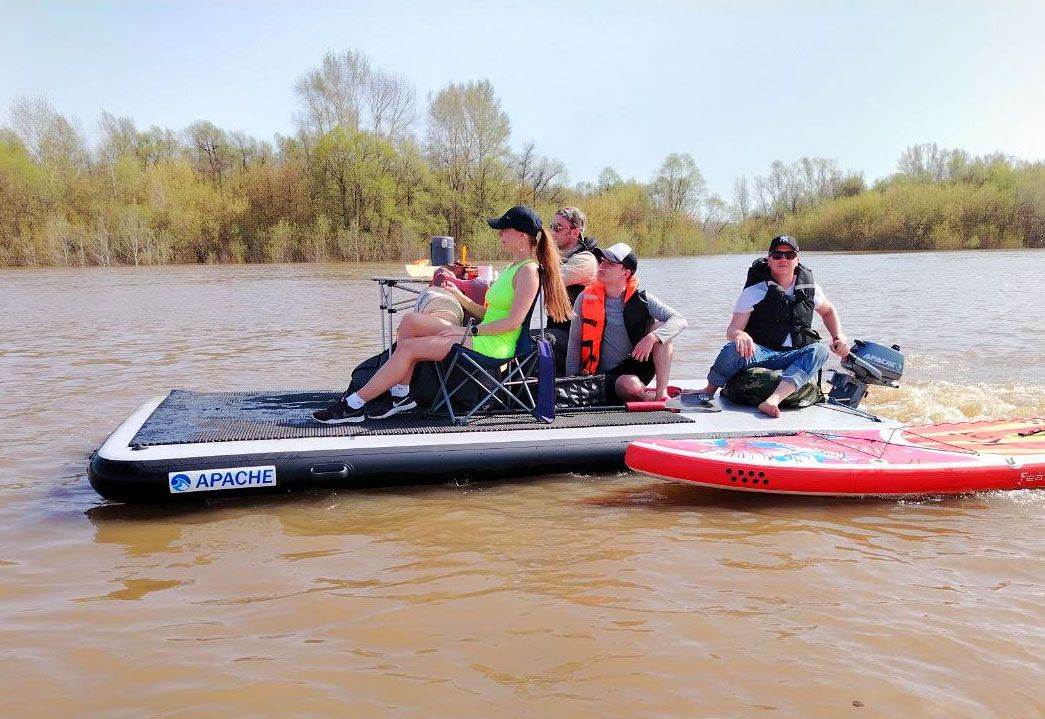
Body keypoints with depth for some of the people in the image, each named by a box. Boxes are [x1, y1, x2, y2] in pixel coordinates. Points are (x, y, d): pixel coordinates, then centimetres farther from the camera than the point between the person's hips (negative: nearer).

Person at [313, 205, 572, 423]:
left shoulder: (528, 271, -11)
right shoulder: (511, 268, 20)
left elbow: (513, 321, -19)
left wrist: (470, 330, -15)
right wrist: (460, 296, 16)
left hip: (493, 347, -10)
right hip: (481, 337, 10)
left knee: (408, 347, -14)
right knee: (410, 321, -3)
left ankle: (353, 405, -6)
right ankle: (400, 393, -5)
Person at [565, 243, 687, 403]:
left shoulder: (640, 299, -2)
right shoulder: (586, 298, -3)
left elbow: (680, 321, -11)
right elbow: (574, 344, 1)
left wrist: (652, 338, -29)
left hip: (637, 367, 3)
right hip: (606, 376, -3)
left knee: (660, 328, -18)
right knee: (631, 385, -36)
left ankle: (661, 393, -20)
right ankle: (649, 398, -2)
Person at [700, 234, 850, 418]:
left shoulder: (809, 288, 8)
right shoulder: (754, 291, -1)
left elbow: (828, 311, 29)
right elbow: (731, 330, -8)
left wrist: (839, 337, 11)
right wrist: (740, 335, -34)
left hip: (794, 358, 3)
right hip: (758, 354, -3)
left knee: (819, 351, -30)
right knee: (734, 350, -36)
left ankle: (773, 400, -49)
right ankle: (708, 391, -10)